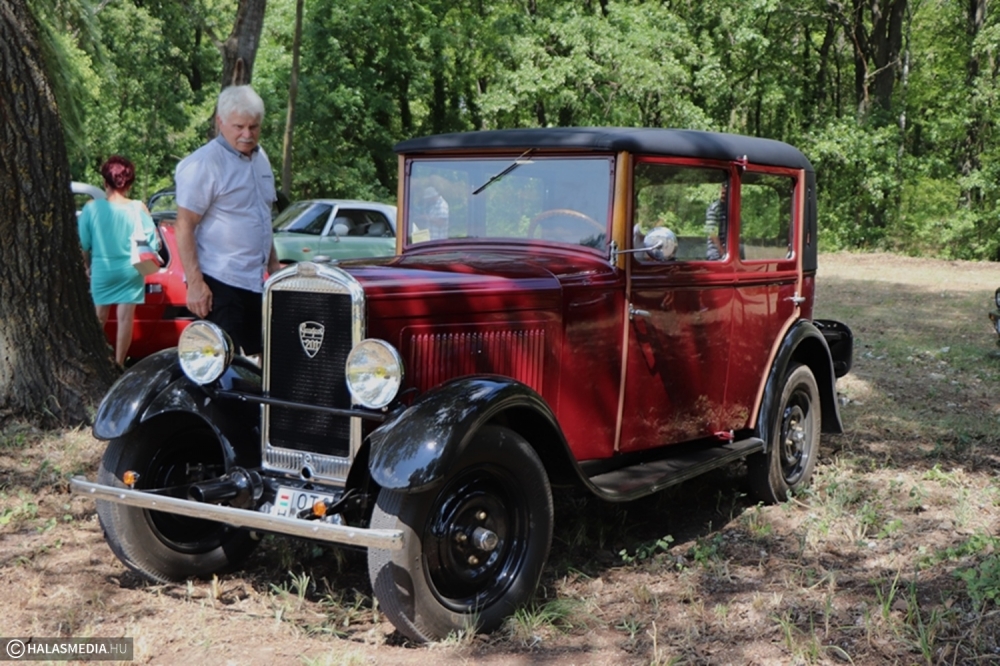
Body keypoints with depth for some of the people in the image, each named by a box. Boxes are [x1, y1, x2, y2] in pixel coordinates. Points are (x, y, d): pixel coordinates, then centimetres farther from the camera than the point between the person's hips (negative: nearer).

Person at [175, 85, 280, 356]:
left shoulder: (260, 158, 14)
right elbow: (184, 226, -15)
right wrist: (194, 282, -21)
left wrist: (274, 264, 19)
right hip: (219, 283, -8)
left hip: (255, 282, 8)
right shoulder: (203, 164, -12)